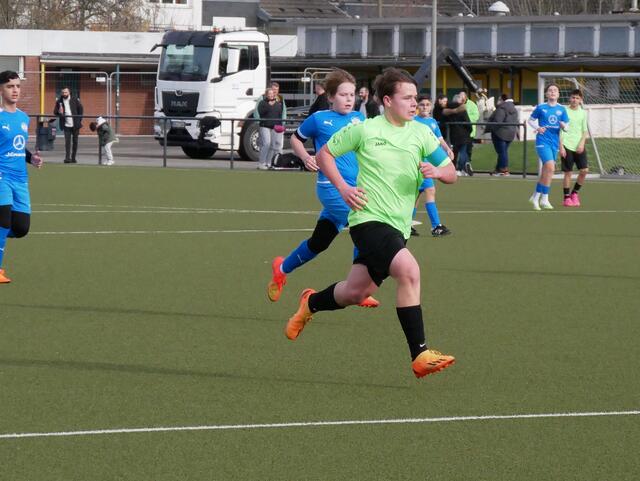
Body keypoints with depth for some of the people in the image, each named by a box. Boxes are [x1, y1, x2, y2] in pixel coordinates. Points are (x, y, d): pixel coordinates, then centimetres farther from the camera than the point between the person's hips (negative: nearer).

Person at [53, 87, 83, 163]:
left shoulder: (75, 100, -1)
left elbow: (81, 109, 5)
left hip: (75, 125, 0)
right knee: (67, 141, -10)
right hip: (66, 125, 0)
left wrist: (79, 120, -1)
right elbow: (55, 112, 6)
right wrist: (59, 112, -17)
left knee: (75, 141, 7)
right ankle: (67, 158, -11)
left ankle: (73, 158, 16)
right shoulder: (59, 101, 1)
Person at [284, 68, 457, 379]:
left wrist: (437, 171, -13)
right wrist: (343, 187, -5)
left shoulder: (421, 134, 8)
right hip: (369, 218, -6)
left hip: (397, 226, 6)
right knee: (409, 270, -27)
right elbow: (323, 154, 9)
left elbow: (451, 174, 10)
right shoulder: (364, 130, -2)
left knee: (355, 293, 14)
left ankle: (310, 304, 47)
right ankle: (420, 356, -27)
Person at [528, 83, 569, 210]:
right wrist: (537, 127, -9)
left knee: (545, 171, 12)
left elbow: (566, 126, 8)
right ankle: (544, 199, -13)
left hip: (554, 143, 5)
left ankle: (536, 197, 29)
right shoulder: (541, 108, 0)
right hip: (543, 141, -5)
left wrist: (564, 126, -16)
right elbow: (531, 120, 10)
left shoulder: (561, 109, 7)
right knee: (550, 167, -21)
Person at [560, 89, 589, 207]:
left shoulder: (583, 113, 10)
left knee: (584, 170, -7)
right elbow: (560, 131, -1)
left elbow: (585, 131, 11)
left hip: (579, 147, 3)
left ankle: (575, 193, 12)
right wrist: (561, 146, -8)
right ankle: (566, 198, 7)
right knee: (568, 173, -2)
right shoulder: (565, 112, 0)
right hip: (567, 146, -3)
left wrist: (582, 143, -6)